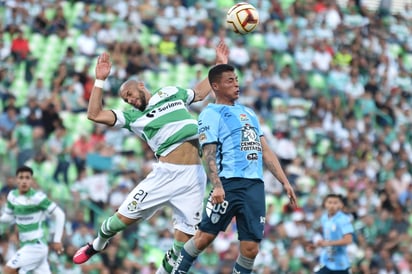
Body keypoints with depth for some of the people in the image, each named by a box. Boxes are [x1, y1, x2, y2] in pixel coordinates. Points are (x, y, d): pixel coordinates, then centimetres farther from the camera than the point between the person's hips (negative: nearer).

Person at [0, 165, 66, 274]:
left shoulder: (37, 197, -17)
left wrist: (57, 240, -11)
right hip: (27, 245, 7)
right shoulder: (12, 196, 4)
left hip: (36, 245, -7)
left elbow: (59, 214, -13)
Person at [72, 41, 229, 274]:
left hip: (194, 176, 1)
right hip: (166, 173, -1)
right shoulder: (133, 116, 10)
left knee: (185, 238, -2)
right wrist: (100, 80, -2)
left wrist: (219, 65, 32)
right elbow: (95, 114, 2)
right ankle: (98, 244, 29)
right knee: (125, 217, -1)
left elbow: (200, 92, 36)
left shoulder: (172, 93, 18)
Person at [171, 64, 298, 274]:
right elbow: (209, 153, -8)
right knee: (205, 235, -9)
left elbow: (265, 151, 24)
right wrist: (216, 186, -22)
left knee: (250, 248, -2)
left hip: (255, 185, 6)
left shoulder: (248, 113, 24)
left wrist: (285, 182, 17)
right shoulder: (211, 114, 3)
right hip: (230, 183, -6)